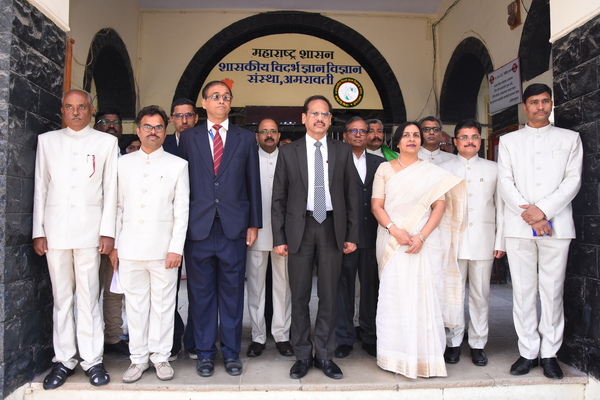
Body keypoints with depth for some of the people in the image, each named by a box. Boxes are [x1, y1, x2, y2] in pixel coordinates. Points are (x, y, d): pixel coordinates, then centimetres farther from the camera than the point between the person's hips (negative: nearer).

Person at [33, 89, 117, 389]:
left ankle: (92, 360, 7)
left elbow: (111, 188, 4)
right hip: (55, 229, 2)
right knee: (61, 298, 6)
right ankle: (64, 360, 15)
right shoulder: (47, 140, 13)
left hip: (90, 229, -2)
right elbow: (40, 186, 11)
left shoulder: (106, 142, 8)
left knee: (89, 297, -1)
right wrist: (38, 231, 5)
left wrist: (108, 231, -3)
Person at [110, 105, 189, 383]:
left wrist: (176, 247, -7)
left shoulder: (177, 165, 5)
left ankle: (161, 357, 18)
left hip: (163, 249, -2)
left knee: (163, 304, 4)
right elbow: (117, 206, 11)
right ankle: (139, 358, 21)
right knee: (135, 305, 8)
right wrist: (113, 244, 7)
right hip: (129, 248, 2)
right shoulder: (123, 163, 12)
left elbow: (182, 210, 1)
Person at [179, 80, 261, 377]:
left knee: (232, 292, 8)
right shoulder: (188, 138, 8)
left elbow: (253, 183, 7)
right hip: (198, 228, 0)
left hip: (233, 228, 0)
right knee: (201, 293, 7)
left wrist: (254, 224, 3)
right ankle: (205, 353, 22)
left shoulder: (245, 139, 9)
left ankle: (231, 352, 22)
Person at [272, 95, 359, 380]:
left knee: (329, 296, 6)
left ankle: (324, 355, 21)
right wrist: (279, 237, -3)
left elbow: (351, 196, 8)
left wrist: (352, 235, 2)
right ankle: (302, 356, 20)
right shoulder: (288, 152, 5)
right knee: (300, 297, 6)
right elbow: (279, 198, 3)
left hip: (332, 228, 1)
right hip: (300, 229, -1)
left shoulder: (343, 151, 8)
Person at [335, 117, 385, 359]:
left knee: (371, 287, 11)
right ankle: (345, 338, 19)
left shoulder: (379, 163, 12)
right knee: (344, 287, 6)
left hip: (372, 235, 3)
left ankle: (369, 337, 25)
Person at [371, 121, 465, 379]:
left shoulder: (432, 171, 9)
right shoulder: (385, 169, 10)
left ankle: (425, 357, 10)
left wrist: (421, 237, -13)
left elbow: (440, 206, 0)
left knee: (424, 295, -2)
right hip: (392, 240, 0)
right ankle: (394, 356, 11)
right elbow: (376, 205, 2)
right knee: (393, 295, 0)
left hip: (424, 241, 0)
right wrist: (394, 230, -13)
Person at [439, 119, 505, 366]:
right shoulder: (444, 169, 9)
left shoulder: (493, 169, 11)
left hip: (483, 241, 1)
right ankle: (453, 343, 16)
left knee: (481, 294, 5)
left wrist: (500, 241, 3)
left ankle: (478, 344, 17)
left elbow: (500, 207, 9)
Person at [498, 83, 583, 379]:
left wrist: (543, 210, -12)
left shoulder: (570, 138, 13)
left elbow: (573, 180, 2)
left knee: (553, 291, 2)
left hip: (556, 225, 0)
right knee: (523, 291, 2)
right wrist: (528, 215, -9)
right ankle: (528, 352, 11)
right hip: (519, 226, 1)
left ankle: (549, 354, 12)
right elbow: (505, 183, 4)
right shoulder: (509, 141, 13)